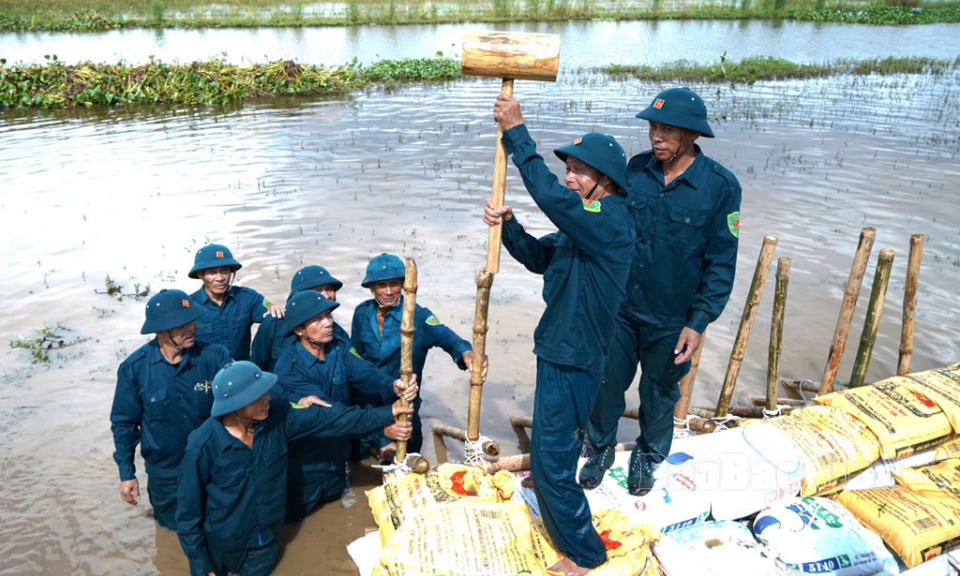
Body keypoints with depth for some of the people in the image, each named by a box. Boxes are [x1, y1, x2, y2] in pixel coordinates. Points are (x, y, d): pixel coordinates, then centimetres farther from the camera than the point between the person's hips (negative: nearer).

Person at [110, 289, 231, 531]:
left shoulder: (215, 356, -20)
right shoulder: (134, 368, -16)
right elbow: (124, 423, -5)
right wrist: (126, 474, -1)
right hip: (165, 472, 0)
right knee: (176, 525, 23)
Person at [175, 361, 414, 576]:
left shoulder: (276, 416, -18)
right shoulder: (203, 446, -27)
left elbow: (328, 418, -13)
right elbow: (188, 511, -17)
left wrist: (385, 415, -16)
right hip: (217, 549, -3)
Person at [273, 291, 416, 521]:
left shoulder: (339, 347, -11)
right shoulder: (288, 368, -27)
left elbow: (366, 374, -26)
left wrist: (393, 386, -50)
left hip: (336, 456, 5)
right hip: (304, 465, -5)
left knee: (333, 497, 28)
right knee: (292, 516, 13)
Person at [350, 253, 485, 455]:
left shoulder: (417, 315, -16)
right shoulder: (362, 313, -7)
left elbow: (443, 335, -33)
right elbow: (354, 357, 0)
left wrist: (465, 352, -56)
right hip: (364, 404, 3)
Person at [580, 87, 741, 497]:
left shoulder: (720, 186, -14)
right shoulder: (636, 169, -4)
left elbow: (722, 262, -10)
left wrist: (699, 322, -14)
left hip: (672, 320, -2)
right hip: (620, 308, 3)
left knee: (659, 394, 17)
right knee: (605, 383, 14)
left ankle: (648, 455, 44)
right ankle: (601, 447, 41)